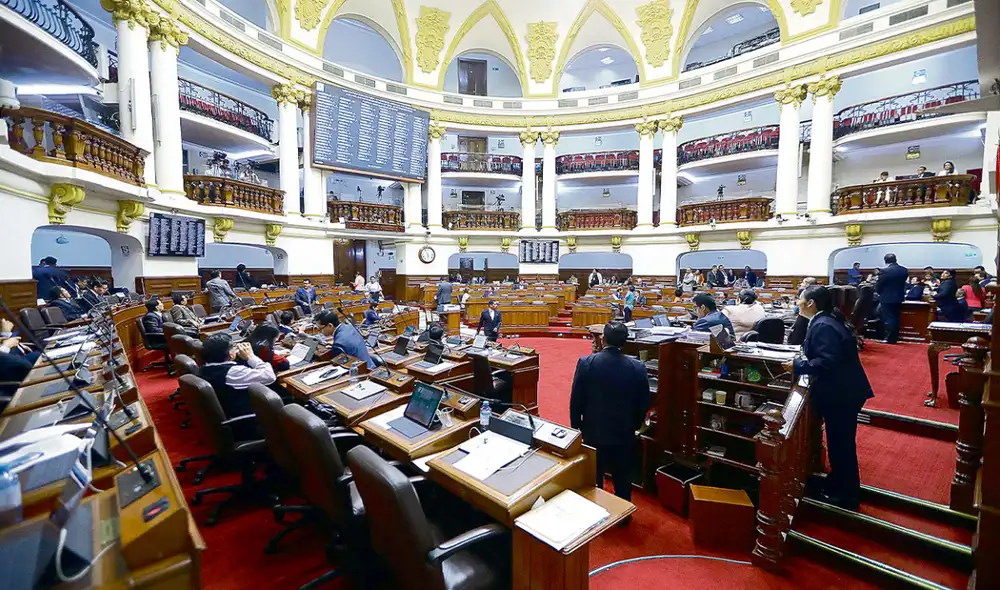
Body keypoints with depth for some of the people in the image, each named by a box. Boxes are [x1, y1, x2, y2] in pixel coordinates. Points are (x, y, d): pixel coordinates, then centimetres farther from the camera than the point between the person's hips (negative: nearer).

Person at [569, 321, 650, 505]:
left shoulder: (586, 363, -16)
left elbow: (575, 400, -10)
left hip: (593, 432, -1)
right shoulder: (638, 367, -12)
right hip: (624, 434, 1)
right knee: (623, 483, 20)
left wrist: (576, 426, 5)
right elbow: (644, 404, -2)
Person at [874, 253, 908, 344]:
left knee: (888, 319, -1)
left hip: (887, 299, -6)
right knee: (895, 319, 14)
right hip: (898, 298, 6)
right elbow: (903, 283, 9)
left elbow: (878, 286, -11)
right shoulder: (904, 270, 2)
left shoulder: (885, 271, -18)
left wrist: (880, 293, 8)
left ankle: (890, 339, 2)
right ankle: (894, 338, 20)